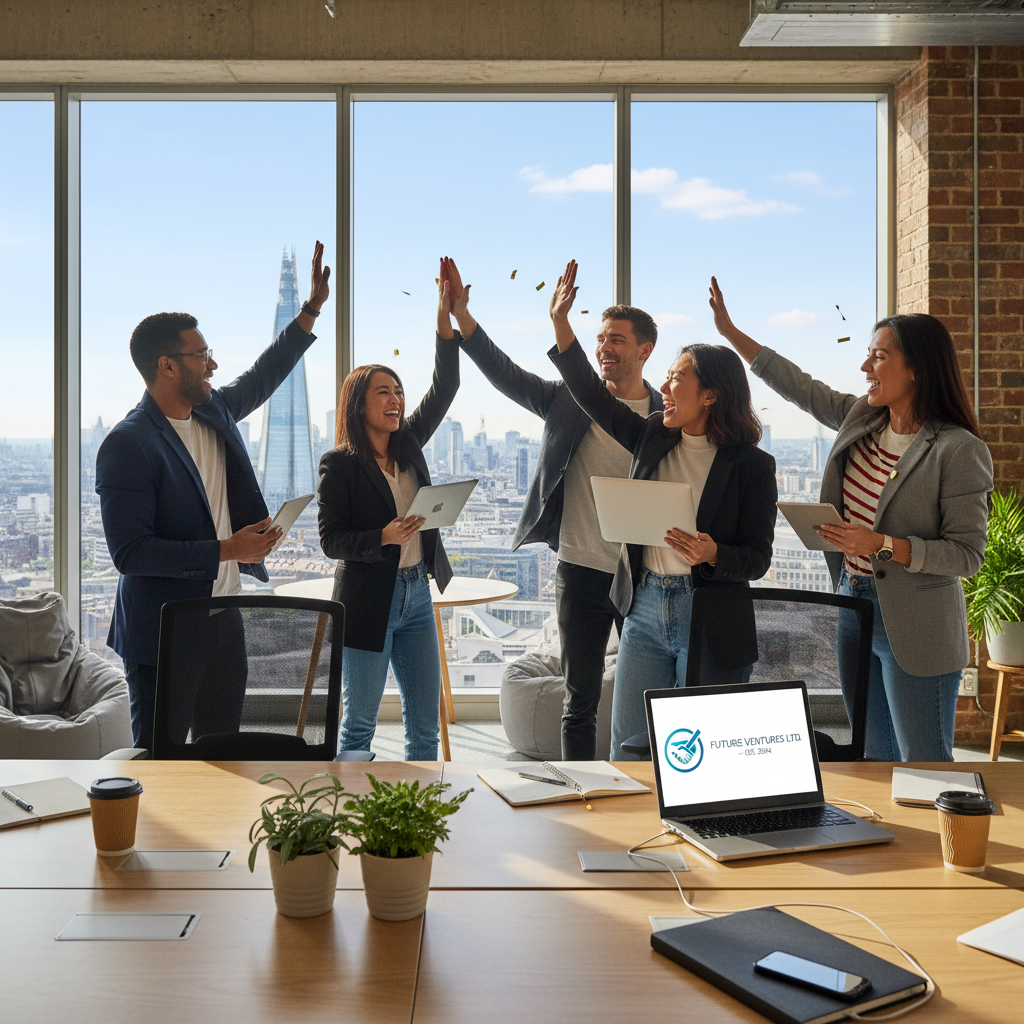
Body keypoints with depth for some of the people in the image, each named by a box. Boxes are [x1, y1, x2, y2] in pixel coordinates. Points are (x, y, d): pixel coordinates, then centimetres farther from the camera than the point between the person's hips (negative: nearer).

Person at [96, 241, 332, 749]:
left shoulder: (214, 412, 7)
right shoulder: (126, 445, -17)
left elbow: (263, 377, 25)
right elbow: (130, 552, -22)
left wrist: (311, 308, 23)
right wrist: (226, 550, -23)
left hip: (224, 619, 8)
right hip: (163, 636, -7)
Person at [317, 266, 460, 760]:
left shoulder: (409, 445, 8)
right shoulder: (338, 463, -7)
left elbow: (444, 389, 3)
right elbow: (330, 540, -10)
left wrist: (446, 320, -6)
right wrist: (385, 537, -25)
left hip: (417, 594, 6)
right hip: (367, 602, -5)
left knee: (426, 723, 10)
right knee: (359, 724, 5)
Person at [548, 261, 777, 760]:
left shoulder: (751, 465, -6)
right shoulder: (652, 438, 8)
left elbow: (757, 559, -7)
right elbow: (592, 396, 11)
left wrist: (711, 554, -28)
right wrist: (560, 322, 8)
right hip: (645, 609, 5)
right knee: (627, 750, 7)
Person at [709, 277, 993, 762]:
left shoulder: (959, 450, -16)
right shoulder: (861, 419, 5)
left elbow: (968, 553, -16)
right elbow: (799, 387, 15)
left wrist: (884, 546, -26)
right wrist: (730, 331, 15)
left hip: (913, 630, -7)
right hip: (852, 608, 7)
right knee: (874, 763, 17)